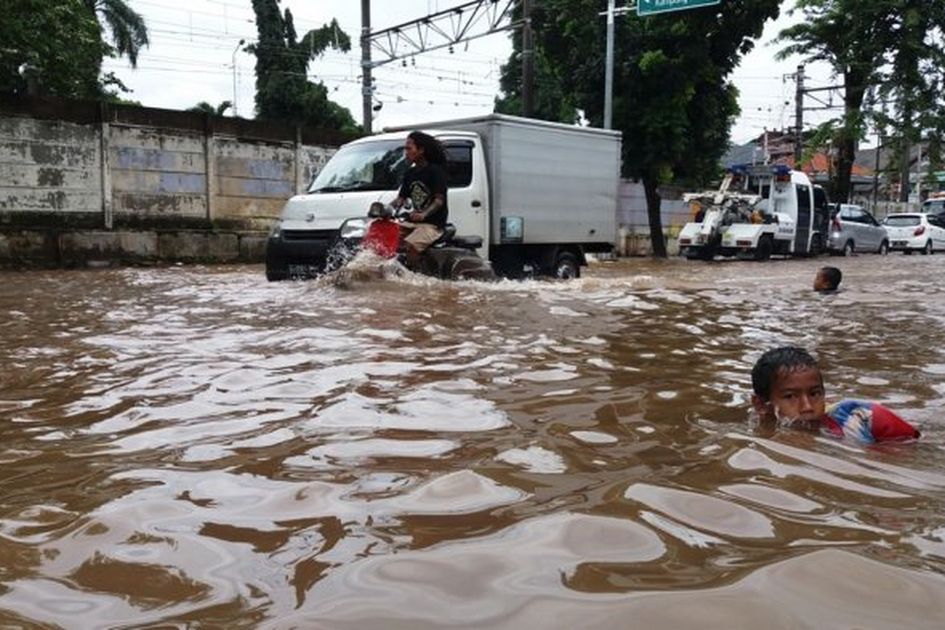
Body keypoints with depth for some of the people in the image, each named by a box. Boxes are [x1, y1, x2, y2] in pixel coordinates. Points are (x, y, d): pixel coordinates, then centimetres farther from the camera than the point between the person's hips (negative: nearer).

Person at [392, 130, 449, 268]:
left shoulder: (435, 171, -6)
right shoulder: (410, 174, 17)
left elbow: (439, 200, -14)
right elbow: (401, 199, 15)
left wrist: (424, 214, -32)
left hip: (433, 224, -8)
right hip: (413, 222, 8)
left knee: (409, 245, -31)